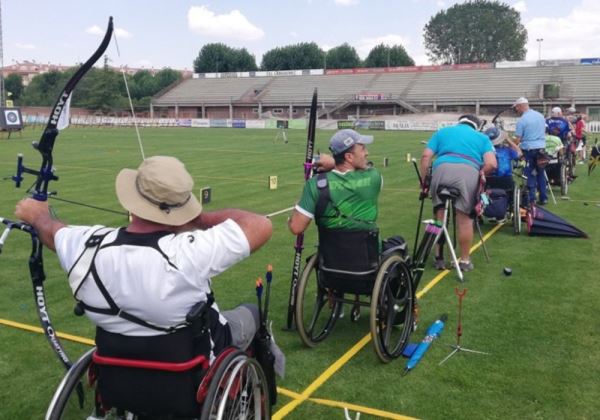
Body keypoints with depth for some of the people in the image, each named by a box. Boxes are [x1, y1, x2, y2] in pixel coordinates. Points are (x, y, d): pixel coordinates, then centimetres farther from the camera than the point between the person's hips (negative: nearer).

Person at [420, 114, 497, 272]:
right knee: (465, 218, 9)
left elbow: (426, 157, 16)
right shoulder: (482, 137, 28)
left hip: (442, 169, 1)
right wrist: (480, 175, 26)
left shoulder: (442, 131, 31)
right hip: (469, 172, -1)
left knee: (440, 216, 15)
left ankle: (439, 257, 21)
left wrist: (424, 181, 19)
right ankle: (465, 261, 18)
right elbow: (491, 164, 10)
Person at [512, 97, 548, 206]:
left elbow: (518, 139, -14)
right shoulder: (540, 116, 8)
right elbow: (544, 131, 17)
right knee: (541, 174, 13)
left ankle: (531, 199, 1)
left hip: (529, 149, -6)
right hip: (541, 147, 6)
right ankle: (543, 198, 17)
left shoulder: (522, 120, -12)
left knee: (530, 175, 1)